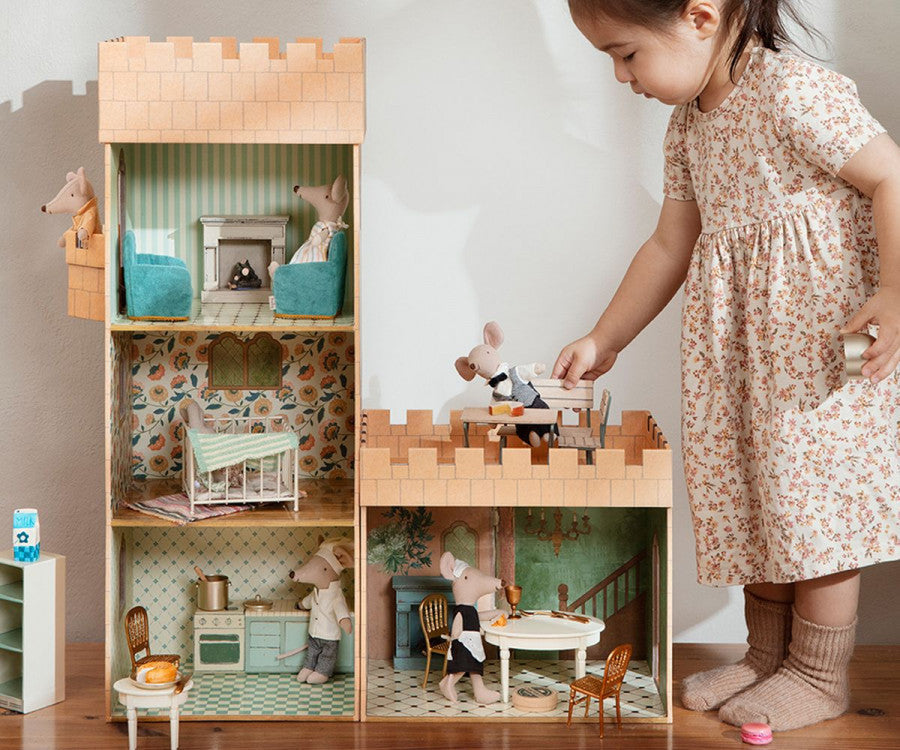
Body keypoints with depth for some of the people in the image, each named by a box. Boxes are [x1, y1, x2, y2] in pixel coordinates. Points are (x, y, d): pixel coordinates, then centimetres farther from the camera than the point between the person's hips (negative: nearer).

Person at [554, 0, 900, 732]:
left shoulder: (795, 92, -17)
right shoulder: (689, 126, 10)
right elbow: (670, 246, 16)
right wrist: (603, 342, 17)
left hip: (821, 339, -8)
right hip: (738, 342, 8)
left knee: (815, 489, -1)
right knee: (750, 494, 12)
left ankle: (821, 674, 14)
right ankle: (767, 653, 28)